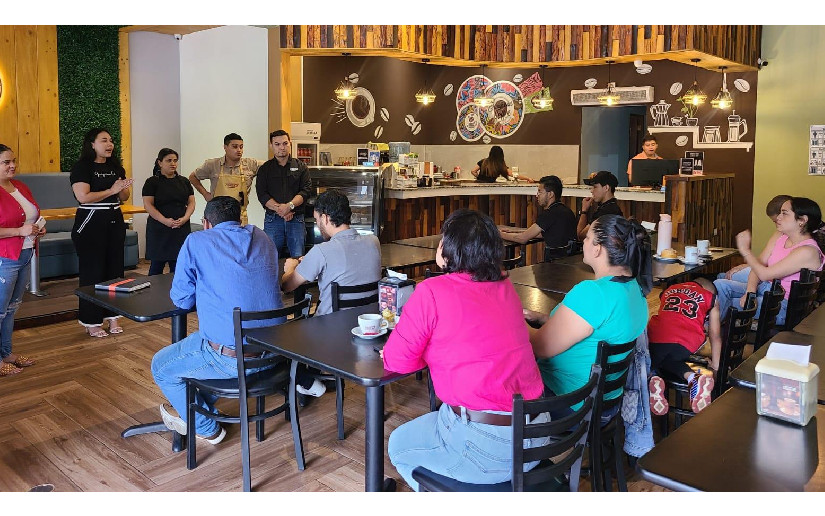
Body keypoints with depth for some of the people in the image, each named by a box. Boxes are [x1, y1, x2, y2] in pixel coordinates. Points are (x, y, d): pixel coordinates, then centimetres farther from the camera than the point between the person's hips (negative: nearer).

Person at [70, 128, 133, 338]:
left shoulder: (116, 167, 13)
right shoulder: (82, 167, -8)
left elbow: (124, 198, 16)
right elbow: (83, 196, -20)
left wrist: (124, 189, -6)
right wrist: (111, 190, -19)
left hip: (115, 222, 7)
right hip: (91, 224, -7)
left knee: (114, 269, 9)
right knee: (92, 272, -1)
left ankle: (112, 317, 19)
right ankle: (91, 322, 8)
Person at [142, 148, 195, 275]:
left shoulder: (184, 181, 13)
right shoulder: (152, 182, 1)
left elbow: (191, 202, 9)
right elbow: (148, 205, -7)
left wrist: (185, 218, -9)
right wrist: (164, 220, -18)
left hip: (182, 229, 3)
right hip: (159, 230, -3)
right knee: (157, 265, 1)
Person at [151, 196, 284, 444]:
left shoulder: (196, 242, -4)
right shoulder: (263, 239, 10)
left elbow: (181, 300, 1)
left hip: (232, 359, -6)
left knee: (161, 367, 21)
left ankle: (207, 428, 32)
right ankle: (205, 409, 48)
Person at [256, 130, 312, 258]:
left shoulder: (300, 166, 10)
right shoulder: (265, 169, 10)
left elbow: (306, 189, -1)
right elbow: (262, 194, 0)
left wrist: (290, 205, -16)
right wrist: (279, 209, -14)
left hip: (296, 218, 0)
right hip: (272, 219, 0)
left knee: (298, 257, -3)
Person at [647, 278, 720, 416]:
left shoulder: (669, 290, 32)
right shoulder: (711, 298, 25)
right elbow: (715, 335, 23)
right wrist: (715, 364, 30)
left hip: (655, 337, 0)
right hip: (687, 344, 0)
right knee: (670, 359, 28)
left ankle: (651, 378, -9)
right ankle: (692, 377, 0)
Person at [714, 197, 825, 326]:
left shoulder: (808, 251, -21)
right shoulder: (780, 236, 5)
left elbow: (764, 274, -23)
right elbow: (760, 263, 1)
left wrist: (745, 250, -12)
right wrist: (750, 290, -15)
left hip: (784, 304, -8)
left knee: (724, 305, -20)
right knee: (720, 285, -14)